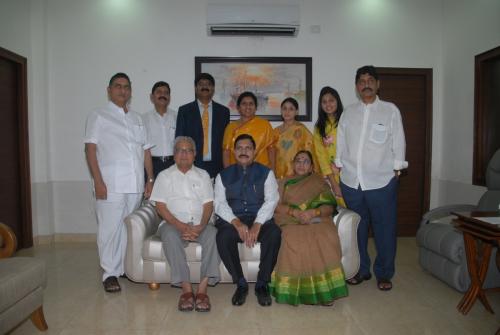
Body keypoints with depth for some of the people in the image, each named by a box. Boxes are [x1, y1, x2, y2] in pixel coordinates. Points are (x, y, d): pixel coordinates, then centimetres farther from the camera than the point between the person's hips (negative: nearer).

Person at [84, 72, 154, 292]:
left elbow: (146, 150, 18)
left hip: (135, 185, 5)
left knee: (129, 228, 9)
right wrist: (98, 181, -13)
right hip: (110, 184, -4)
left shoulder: (137, 119, 19)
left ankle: (126, 267, 22)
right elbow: (90, 149, -4)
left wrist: (150, 179, 10)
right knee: (110, 228, -2)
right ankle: (110, 273, 10)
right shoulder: (98, 117, 4)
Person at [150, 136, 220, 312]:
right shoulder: (165, 176, 10)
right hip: (174, 223, -1)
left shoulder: (203, 175, 15)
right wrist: (181, 226, -14)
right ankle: (186, 289, -31)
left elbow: (208, 205, 6)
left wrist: (200, 226, -13)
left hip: (199, 225, 1)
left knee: (213, 233, -30)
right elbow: (161, 207, 0)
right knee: (170, 235, -35)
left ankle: (202, 289, -31)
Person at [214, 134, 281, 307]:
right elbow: (220, 203, 2)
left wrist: (257, 225, -17)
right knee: (223, 237, -32)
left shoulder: (266, 173, 11)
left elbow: (271, 200, -1)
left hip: (260, 219, 0)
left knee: (274, 233, -32)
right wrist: (237, 223, -17)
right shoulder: (224, 175, 13)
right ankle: (240, 284, -11)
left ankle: (262, 284, -13)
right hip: (232, 220, 0)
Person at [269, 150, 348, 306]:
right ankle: (298, 290, -23)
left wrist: (313, 212, -13)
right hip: (292, 222, 0)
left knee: (325, 239, -33)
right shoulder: (285, 183, 24)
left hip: (317, 220, 0)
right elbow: (276, 206, 8)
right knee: (295, 241, -35)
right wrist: (294, 212, -11)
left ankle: (323, 289, -24)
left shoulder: (320, 182, 22)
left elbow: (330, 206, 7)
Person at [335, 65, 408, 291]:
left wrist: (396, 170, 0)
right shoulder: (348, 112, 10)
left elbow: (398, 142, 3)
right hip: (351, 181, 3)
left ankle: (384, 273, 22)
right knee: (357, 228, 12)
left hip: (381, 181, -2)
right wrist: (338, 167, 7)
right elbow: (341, 143, 11)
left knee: (384, 230, 5)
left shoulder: (390, 110, 3)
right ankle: (361, 270, 27)